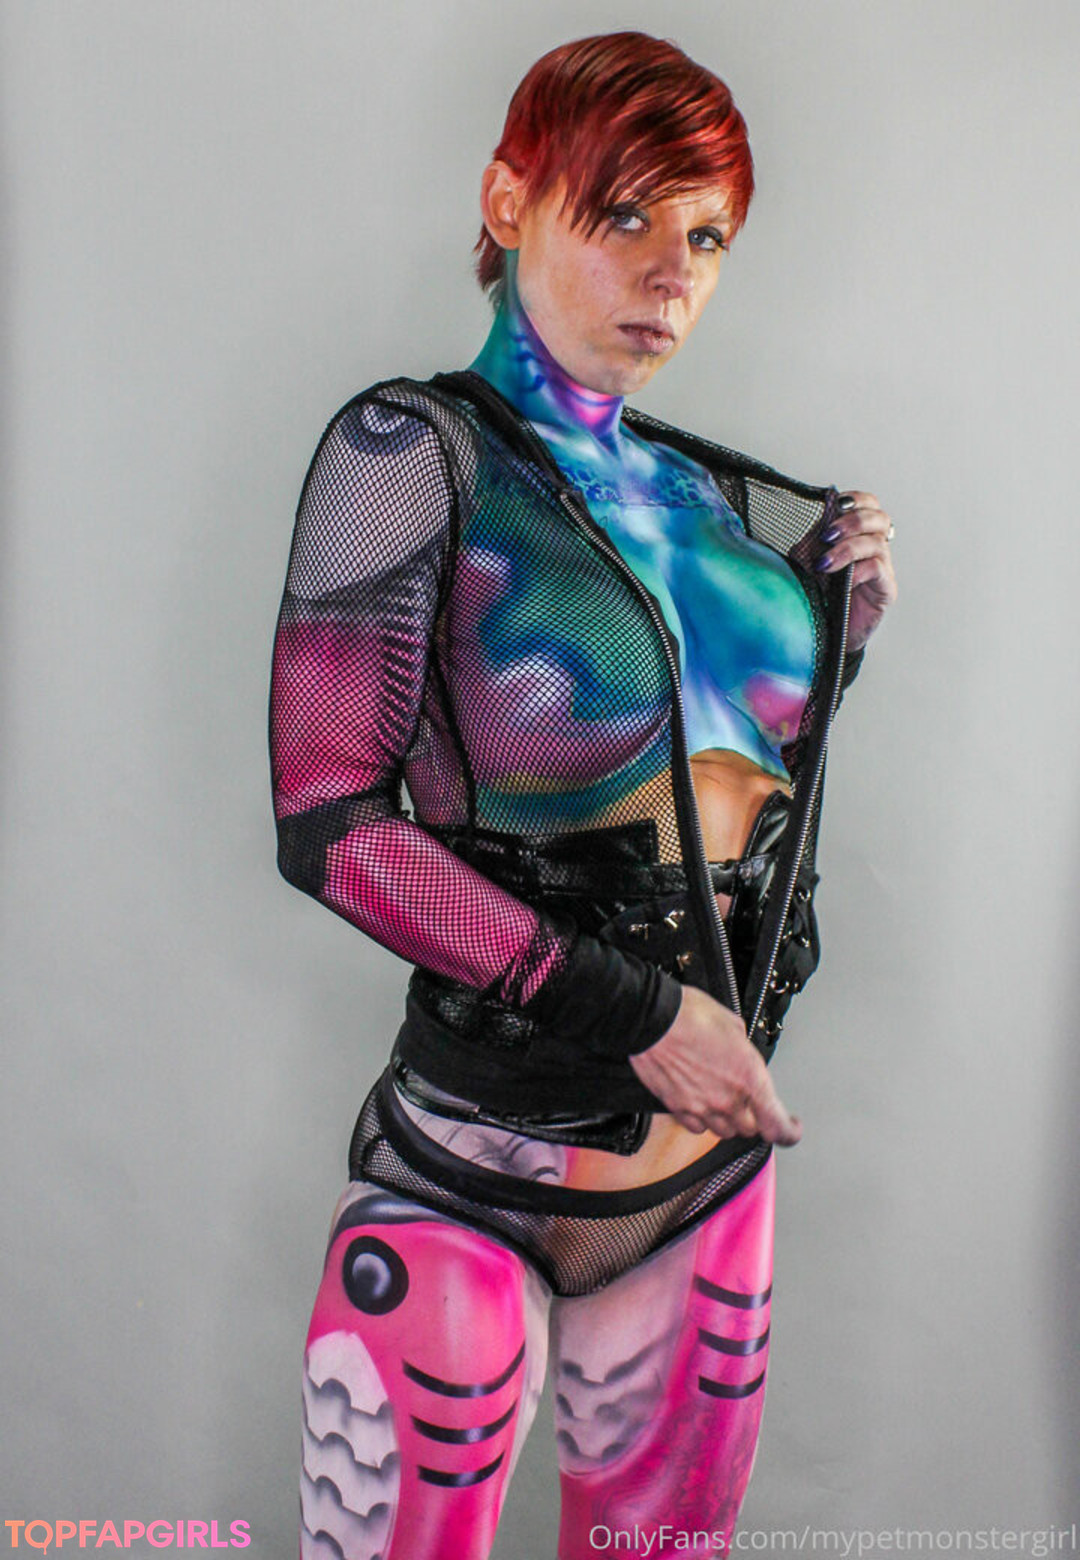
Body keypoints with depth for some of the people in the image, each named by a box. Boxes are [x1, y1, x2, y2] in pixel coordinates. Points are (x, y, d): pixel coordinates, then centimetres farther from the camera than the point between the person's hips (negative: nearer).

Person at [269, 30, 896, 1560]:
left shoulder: (712, 495, 8)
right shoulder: (415, 450, -8)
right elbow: (326, 822, -16)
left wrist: (841, 628, 2)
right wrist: (631, 1008, -19)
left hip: (717, 1146, 6)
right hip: (481, 1162, -5)